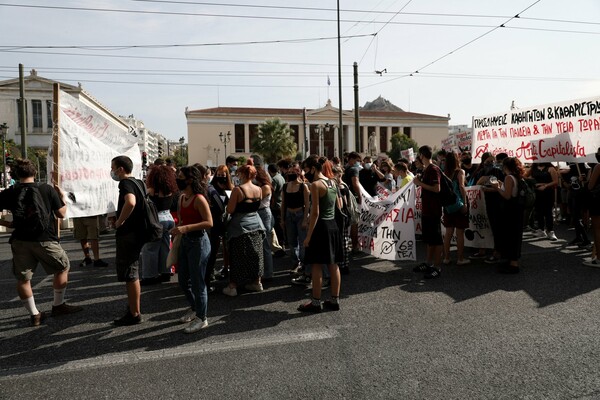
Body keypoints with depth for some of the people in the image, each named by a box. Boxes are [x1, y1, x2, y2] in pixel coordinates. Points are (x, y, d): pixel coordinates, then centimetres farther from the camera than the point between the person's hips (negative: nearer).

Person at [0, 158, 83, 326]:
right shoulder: (47, 189, -4)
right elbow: (61, 214, 2)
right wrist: (61, 197, 16)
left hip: (20, 241, 2)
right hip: (45, 240, -2)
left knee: (22, 279, 13)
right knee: (62, 268, 17)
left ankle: (34, 315, 16)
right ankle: (58, 305, 22)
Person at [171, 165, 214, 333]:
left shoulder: (199, 199, -18)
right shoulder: (182, 198, 7)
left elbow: (209, 223, -23)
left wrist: (186, 228, -29)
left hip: (198, 242, -9)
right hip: (185, 241, 9)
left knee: (197, 282, 1)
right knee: (183, 280, 19)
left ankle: (201, 318, 17)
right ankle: (194, 309, 40)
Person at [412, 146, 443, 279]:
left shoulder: (433, 169, -14)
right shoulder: (426, 170, 14)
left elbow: (436, 189, -23)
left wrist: (420, 183, -18)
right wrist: (419, 181, 11)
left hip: (433, 210, -10)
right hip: (426, 209, 10)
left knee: (436, 239, -3)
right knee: (429, 238, 16)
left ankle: (437, 267, 3)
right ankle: (428, 263, 26)